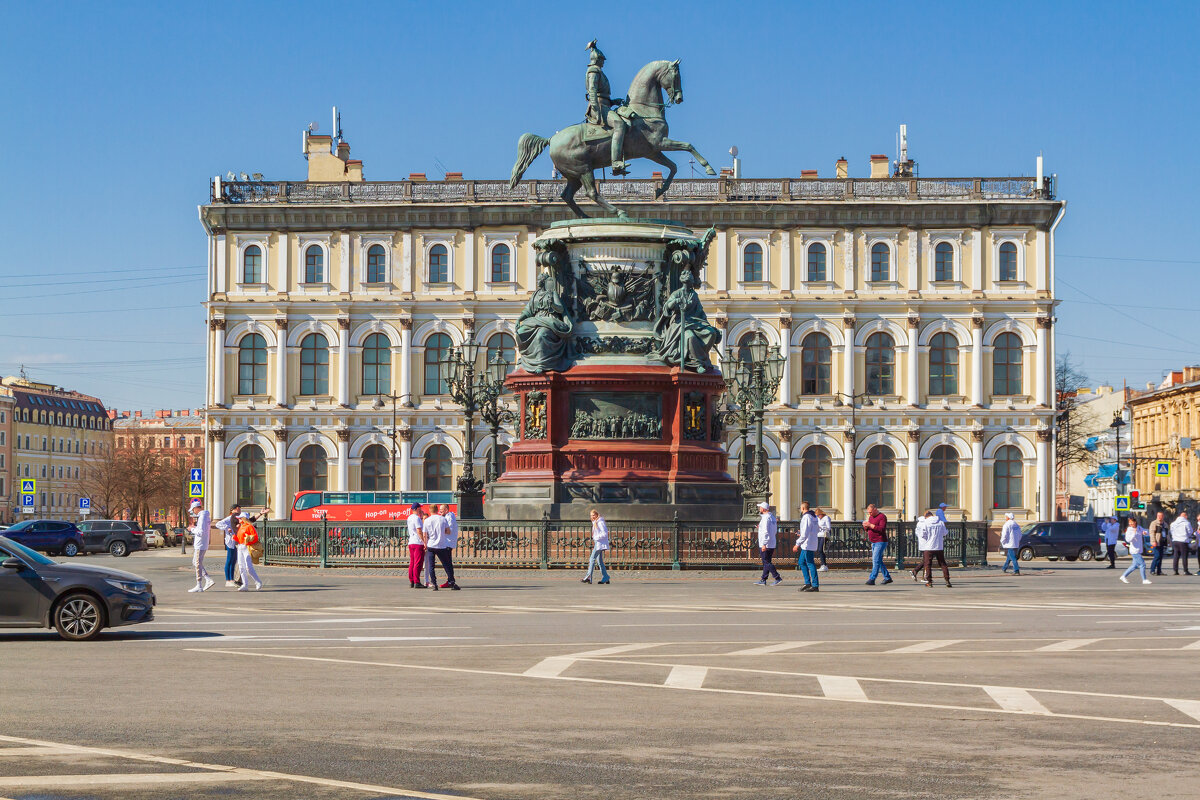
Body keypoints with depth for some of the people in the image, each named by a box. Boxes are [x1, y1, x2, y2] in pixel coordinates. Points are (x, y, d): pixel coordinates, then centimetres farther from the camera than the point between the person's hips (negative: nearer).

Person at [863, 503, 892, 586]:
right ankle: (887, 577, 19)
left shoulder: (882, 517, -11)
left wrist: (870, 525, -26)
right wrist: (865, 526, -6)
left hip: (881, 542, -9)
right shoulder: (871, 517, 15)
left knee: (876, 560, -14)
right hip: (874, 543, 9)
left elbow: (882, 529, -23)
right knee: (878, 561, 11)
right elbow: (866, 530, 18)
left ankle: (872, 579, -18)